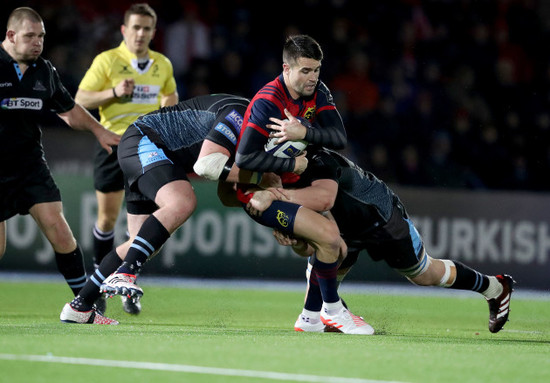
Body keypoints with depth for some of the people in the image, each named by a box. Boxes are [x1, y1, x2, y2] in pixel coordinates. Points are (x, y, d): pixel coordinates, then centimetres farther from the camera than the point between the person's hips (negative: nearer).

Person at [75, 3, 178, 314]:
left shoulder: (163, 65, 9)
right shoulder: (107, 61, -3)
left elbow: (172, 95, 29)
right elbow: (81, 99, -6)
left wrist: (169, 102, 8)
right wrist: (114, 92, -19)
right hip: (113, 144, -2)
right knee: (108, 218, 2)